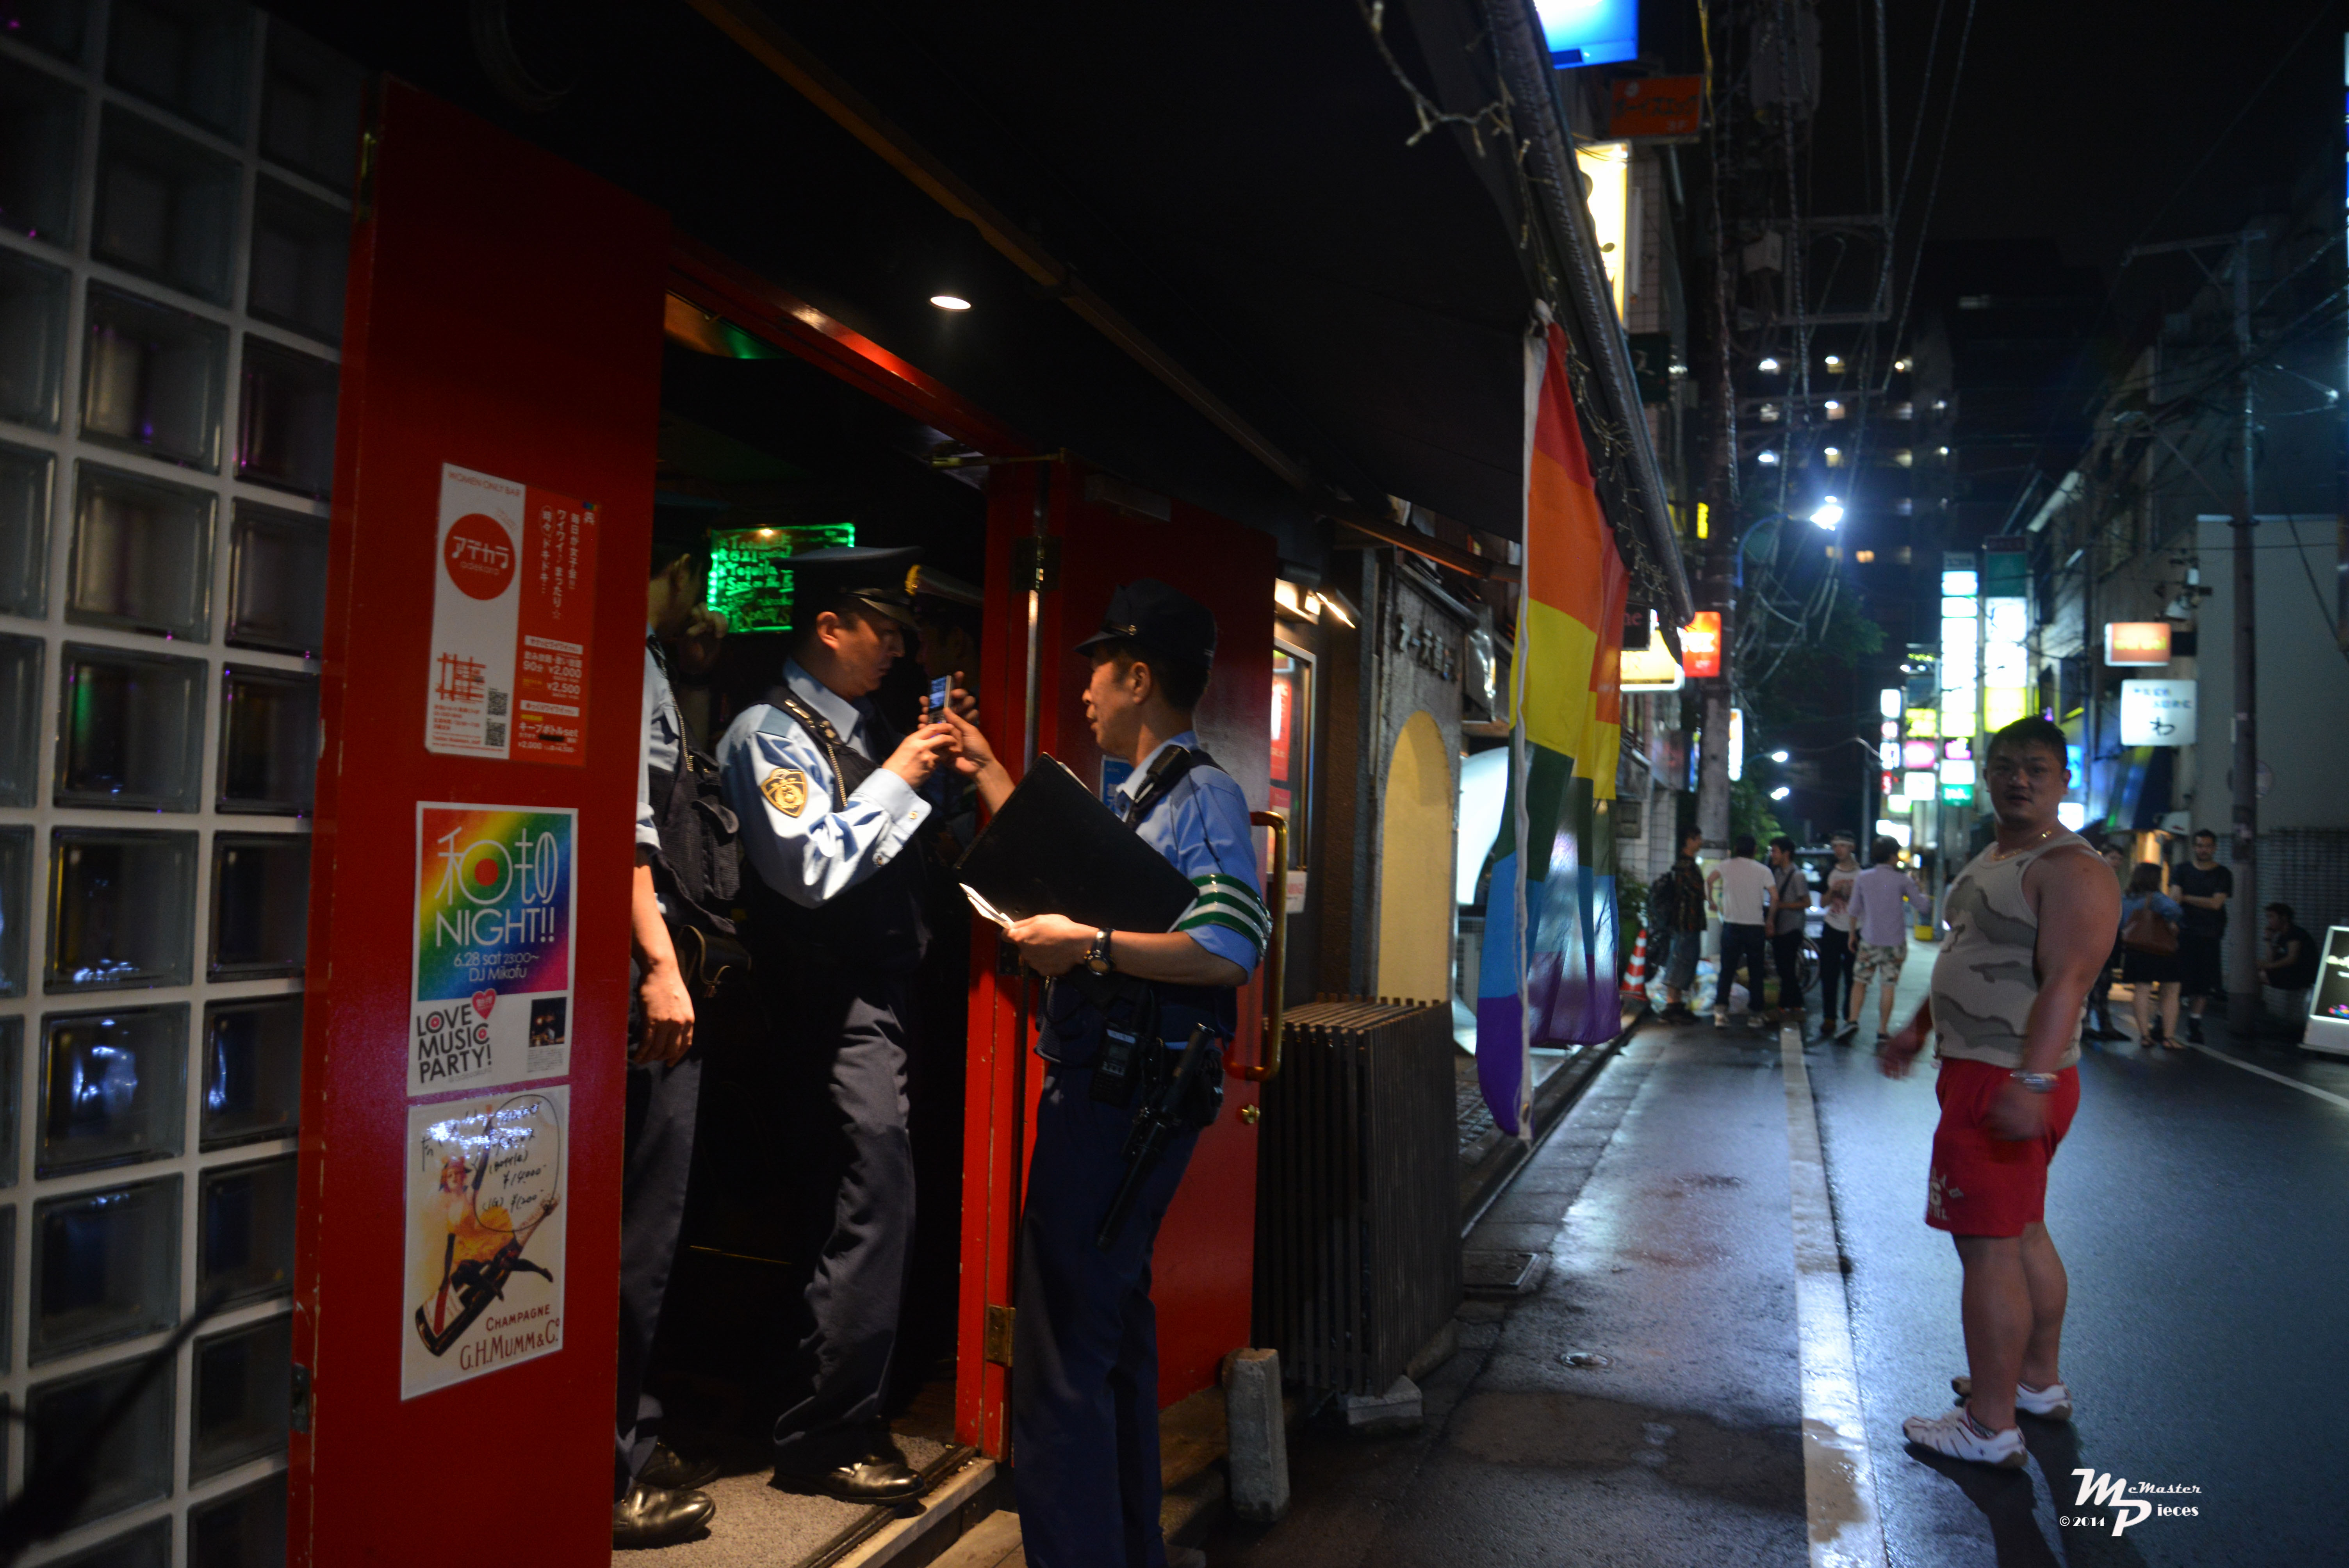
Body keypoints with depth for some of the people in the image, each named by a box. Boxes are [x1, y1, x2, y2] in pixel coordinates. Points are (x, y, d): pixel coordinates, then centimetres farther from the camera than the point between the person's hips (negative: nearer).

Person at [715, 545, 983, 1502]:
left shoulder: (868, 729, 15)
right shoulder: (769, 733, -8)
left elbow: (922, 844, 21)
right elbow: (810, 869, -20)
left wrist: (944, 760, 8)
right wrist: (896, 778, -13)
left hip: (893, 988, 8)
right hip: (834, 999, -8)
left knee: (883, 1188, 12)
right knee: (879, 1183, -13)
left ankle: (844, 1405, 26)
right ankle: (827, 1434, -1)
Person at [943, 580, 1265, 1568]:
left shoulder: (1202, 796, -13)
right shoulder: (1136, 798, 16)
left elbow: (1230, 950, -25)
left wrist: (1092, 947, -24)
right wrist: (984, 766, 34)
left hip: (1126, 1097, -11)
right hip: (1100, 1088, 11)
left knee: (1063, 1345, -8)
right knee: (1112, 1320, 22)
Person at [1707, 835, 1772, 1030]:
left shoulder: (1727, 866, 3)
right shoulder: (1763, 871, 2)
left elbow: (1709, 881, -5)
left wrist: (1712, 901, 11)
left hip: (1732, 926, 0)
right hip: (1755, 927, 0)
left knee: (1726, 970, 3)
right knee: (1755, 973, 12)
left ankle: (1721, 1009, -11)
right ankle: (1754, 1013, 14)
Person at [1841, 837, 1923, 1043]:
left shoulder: (1862, 878, 1)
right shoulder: (1902, 880, -4)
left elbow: (1855, 910, 6)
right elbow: (1922, 906, 1)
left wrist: (1852, 935, 17)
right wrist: (1919, 888, 18)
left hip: (1870, 941, 1)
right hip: (1896, 942, -1)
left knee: (1859, 982, 8)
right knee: (1889, 987, 4)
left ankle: (1852, 1020, -7)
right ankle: (1883, 1030, 5)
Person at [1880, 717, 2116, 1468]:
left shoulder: (2070, 870, -16)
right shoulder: (1990, 859, 15)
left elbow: (2064, 982, -26)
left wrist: (2031, 1080, -34)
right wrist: (1918, 1030, 27)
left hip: (2009, 1082, -10)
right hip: (1978, 1070, 10)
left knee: (1987, 1246, -7)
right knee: (2023, 1234, 21)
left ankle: (1991, 1429, 1)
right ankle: (2040, 1382, 36)